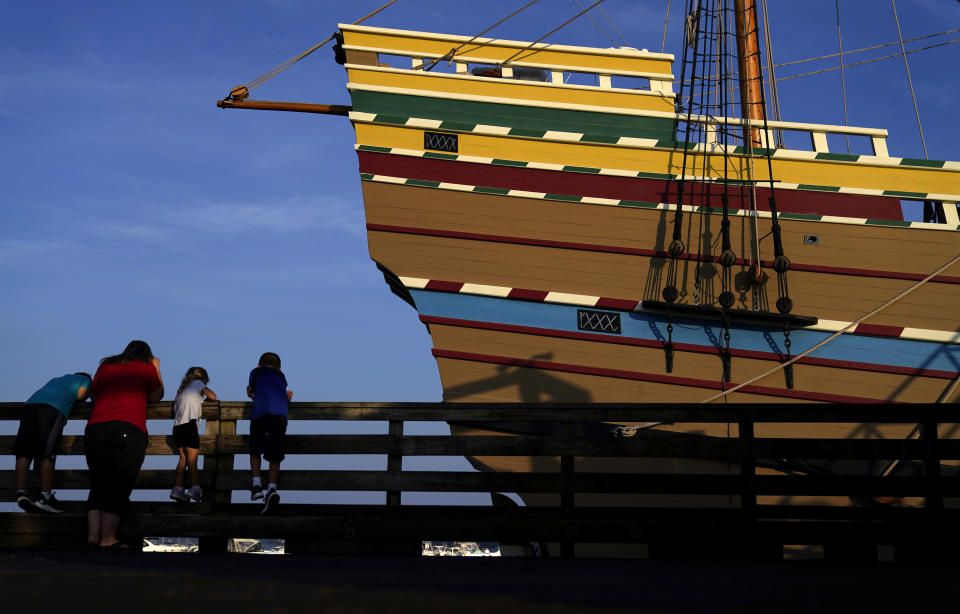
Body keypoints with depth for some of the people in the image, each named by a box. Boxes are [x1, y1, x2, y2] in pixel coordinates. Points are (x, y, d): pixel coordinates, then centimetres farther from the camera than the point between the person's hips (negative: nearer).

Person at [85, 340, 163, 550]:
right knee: (119, 488, -3)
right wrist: (156, 369, 33)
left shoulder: (105, 366, 22)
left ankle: (92, 537, 4)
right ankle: (107, 540, -5)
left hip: (94, 430, 5)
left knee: (98, 486, 10)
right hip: (128, 431, -4)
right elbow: (156, 396, 23)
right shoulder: (146, 367, 11)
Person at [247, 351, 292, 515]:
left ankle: (257, 485, -5)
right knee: (274, 456, 1)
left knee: (255, 451, 14)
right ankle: (271, 489, -20)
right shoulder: (281, 375, 32)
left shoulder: (256, 372, 26)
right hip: (280, 413, 2)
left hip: (260, 411, -2)